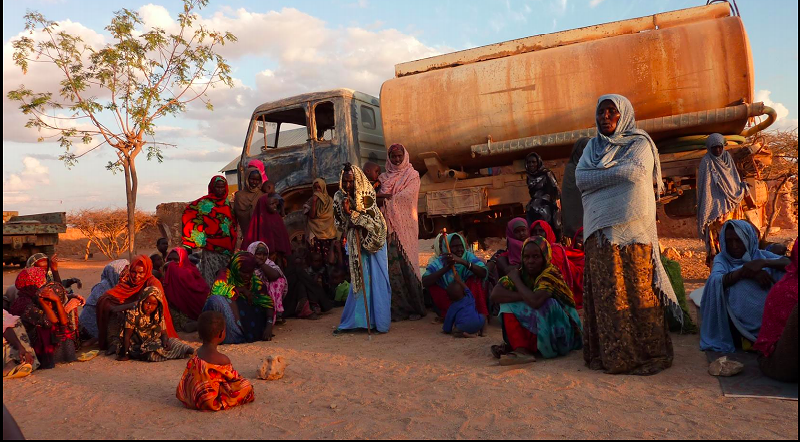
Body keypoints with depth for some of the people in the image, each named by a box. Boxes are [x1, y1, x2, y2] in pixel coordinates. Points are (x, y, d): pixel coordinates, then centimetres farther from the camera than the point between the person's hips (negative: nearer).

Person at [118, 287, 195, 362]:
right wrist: (125, 354, -10)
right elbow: (127, 335, -11)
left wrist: (165, 342, -21)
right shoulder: (133, 314, -14)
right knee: (152, 355, -32)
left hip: (155, 342, 4)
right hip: (138, 346, -4)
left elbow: (163, 333, 2)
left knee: (173, 342, -22)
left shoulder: (159, 315, 0)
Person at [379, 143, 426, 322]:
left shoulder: (412, 175, 9)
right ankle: (396, 307, 0)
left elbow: (407, 195, -7)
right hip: (388, 226, 3)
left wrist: (387, 197, -11)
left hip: (405, 225, -3)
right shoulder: (385, 177, 19)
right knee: (391, 264, -4)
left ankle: (413, 307, -2)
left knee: (407, 262, -7)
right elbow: (379, 197, 8)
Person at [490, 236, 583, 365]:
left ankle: (515, 344, -20)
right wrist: (525, 296, -28)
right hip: (535, 328, 6)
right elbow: (495, 295, -17)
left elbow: (535, 301, -37)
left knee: (539, 304, -31)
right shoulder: (521, 272, -5)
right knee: (508, 304, -13)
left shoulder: (551, 274, -20)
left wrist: (516, 280, -21)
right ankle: (521, 350, -27)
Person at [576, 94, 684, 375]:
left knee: (638, 288, -5)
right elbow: (580, 178, 2)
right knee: (606, 291, 1)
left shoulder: (640, 143, 7)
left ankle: (646, 352, 3)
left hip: (632, 227, -3)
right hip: (601, 229, 4)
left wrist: (600, 174, -3)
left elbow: (635, 173, -13)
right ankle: (612, 355, 6)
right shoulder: (593, 146, 19)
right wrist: (617, 173, -5)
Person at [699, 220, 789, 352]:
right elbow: (716, 281, -13)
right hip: (738, 324, 0)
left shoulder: (761, 255, 13)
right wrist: (745, 271, -23)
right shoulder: (722, 259, 9)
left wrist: (762, 263, -19)